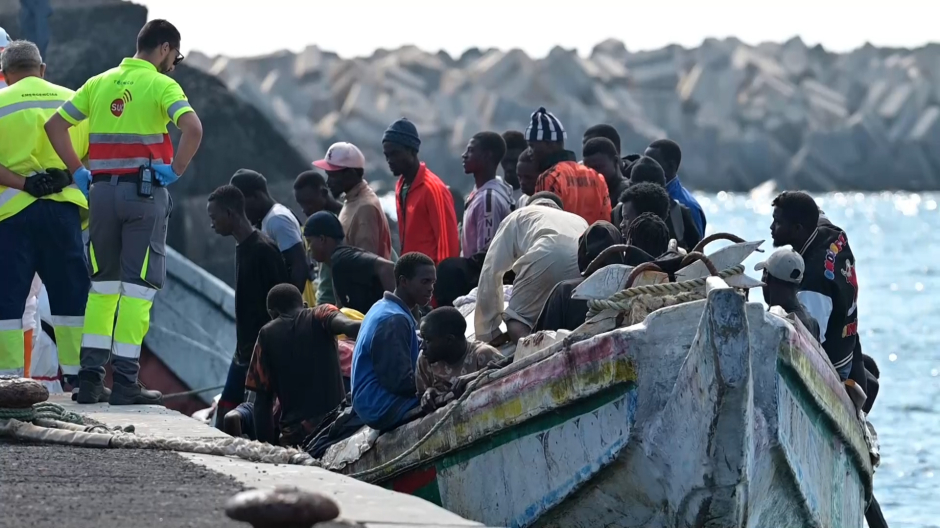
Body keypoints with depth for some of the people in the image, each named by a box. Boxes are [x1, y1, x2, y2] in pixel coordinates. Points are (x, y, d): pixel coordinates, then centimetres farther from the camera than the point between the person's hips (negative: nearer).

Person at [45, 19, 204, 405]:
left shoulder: (99, 83, 12)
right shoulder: (160, 85, -5)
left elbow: (55, 125, 11)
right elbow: (192, 128, -21)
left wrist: (78, 171, 9)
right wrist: (176, 171, -11)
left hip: (101, 191, 5)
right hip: (145, 191, -5)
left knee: (103, 283, 14)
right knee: (139, 286, -1)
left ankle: (90, 374, 8)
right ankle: (125, 380, -4)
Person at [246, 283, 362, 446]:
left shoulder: (267, 335, 12)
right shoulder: (320, 316, 9)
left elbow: (263, 398, 9)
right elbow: (343, 324, -16)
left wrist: (264, 443, 13)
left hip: (295, 433, 0)